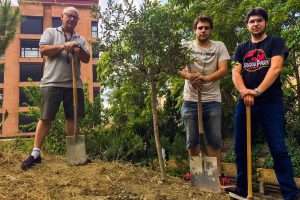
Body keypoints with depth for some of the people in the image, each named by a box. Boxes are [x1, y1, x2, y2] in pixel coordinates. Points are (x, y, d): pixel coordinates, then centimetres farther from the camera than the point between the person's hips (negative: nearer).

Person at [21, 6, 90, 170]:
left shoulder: (80, 39, 18)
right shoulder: (50, 32, 9)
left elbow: (87, 58, 9)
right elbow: (43, 49, -6)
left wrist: (79, 51, -11)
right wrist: (63, 46, -14)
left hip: (74, 84, 4)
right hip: (52, 83, -3)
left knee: (72, 117, 6)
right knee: (46, 118, -3)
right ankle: (36, 153, 2)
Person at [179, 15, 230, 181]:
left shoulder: (219, 46, 5)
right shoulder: (186, 47, 7)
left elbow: (223, 70, -6)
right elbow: (179, 70, 0)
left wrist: (205, 78, -24)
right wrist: (190, 76, -23)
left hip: (212, 100, -1)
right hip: (190, 100, 1)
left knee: (214, 139, 3)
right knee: (192, 139, 8)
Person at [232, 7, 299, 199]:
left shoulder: (276, 42, 5)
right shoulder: (242, 49, 16)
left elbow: (275, 68, -10)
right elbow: (235, 72, 3)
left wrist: (258, 91, -24)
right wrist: (244, 92, -17)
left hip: (271, 102, -4)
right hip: (245, 103, 5)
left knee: (278, 149, -7)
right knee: (241, 147, 7)